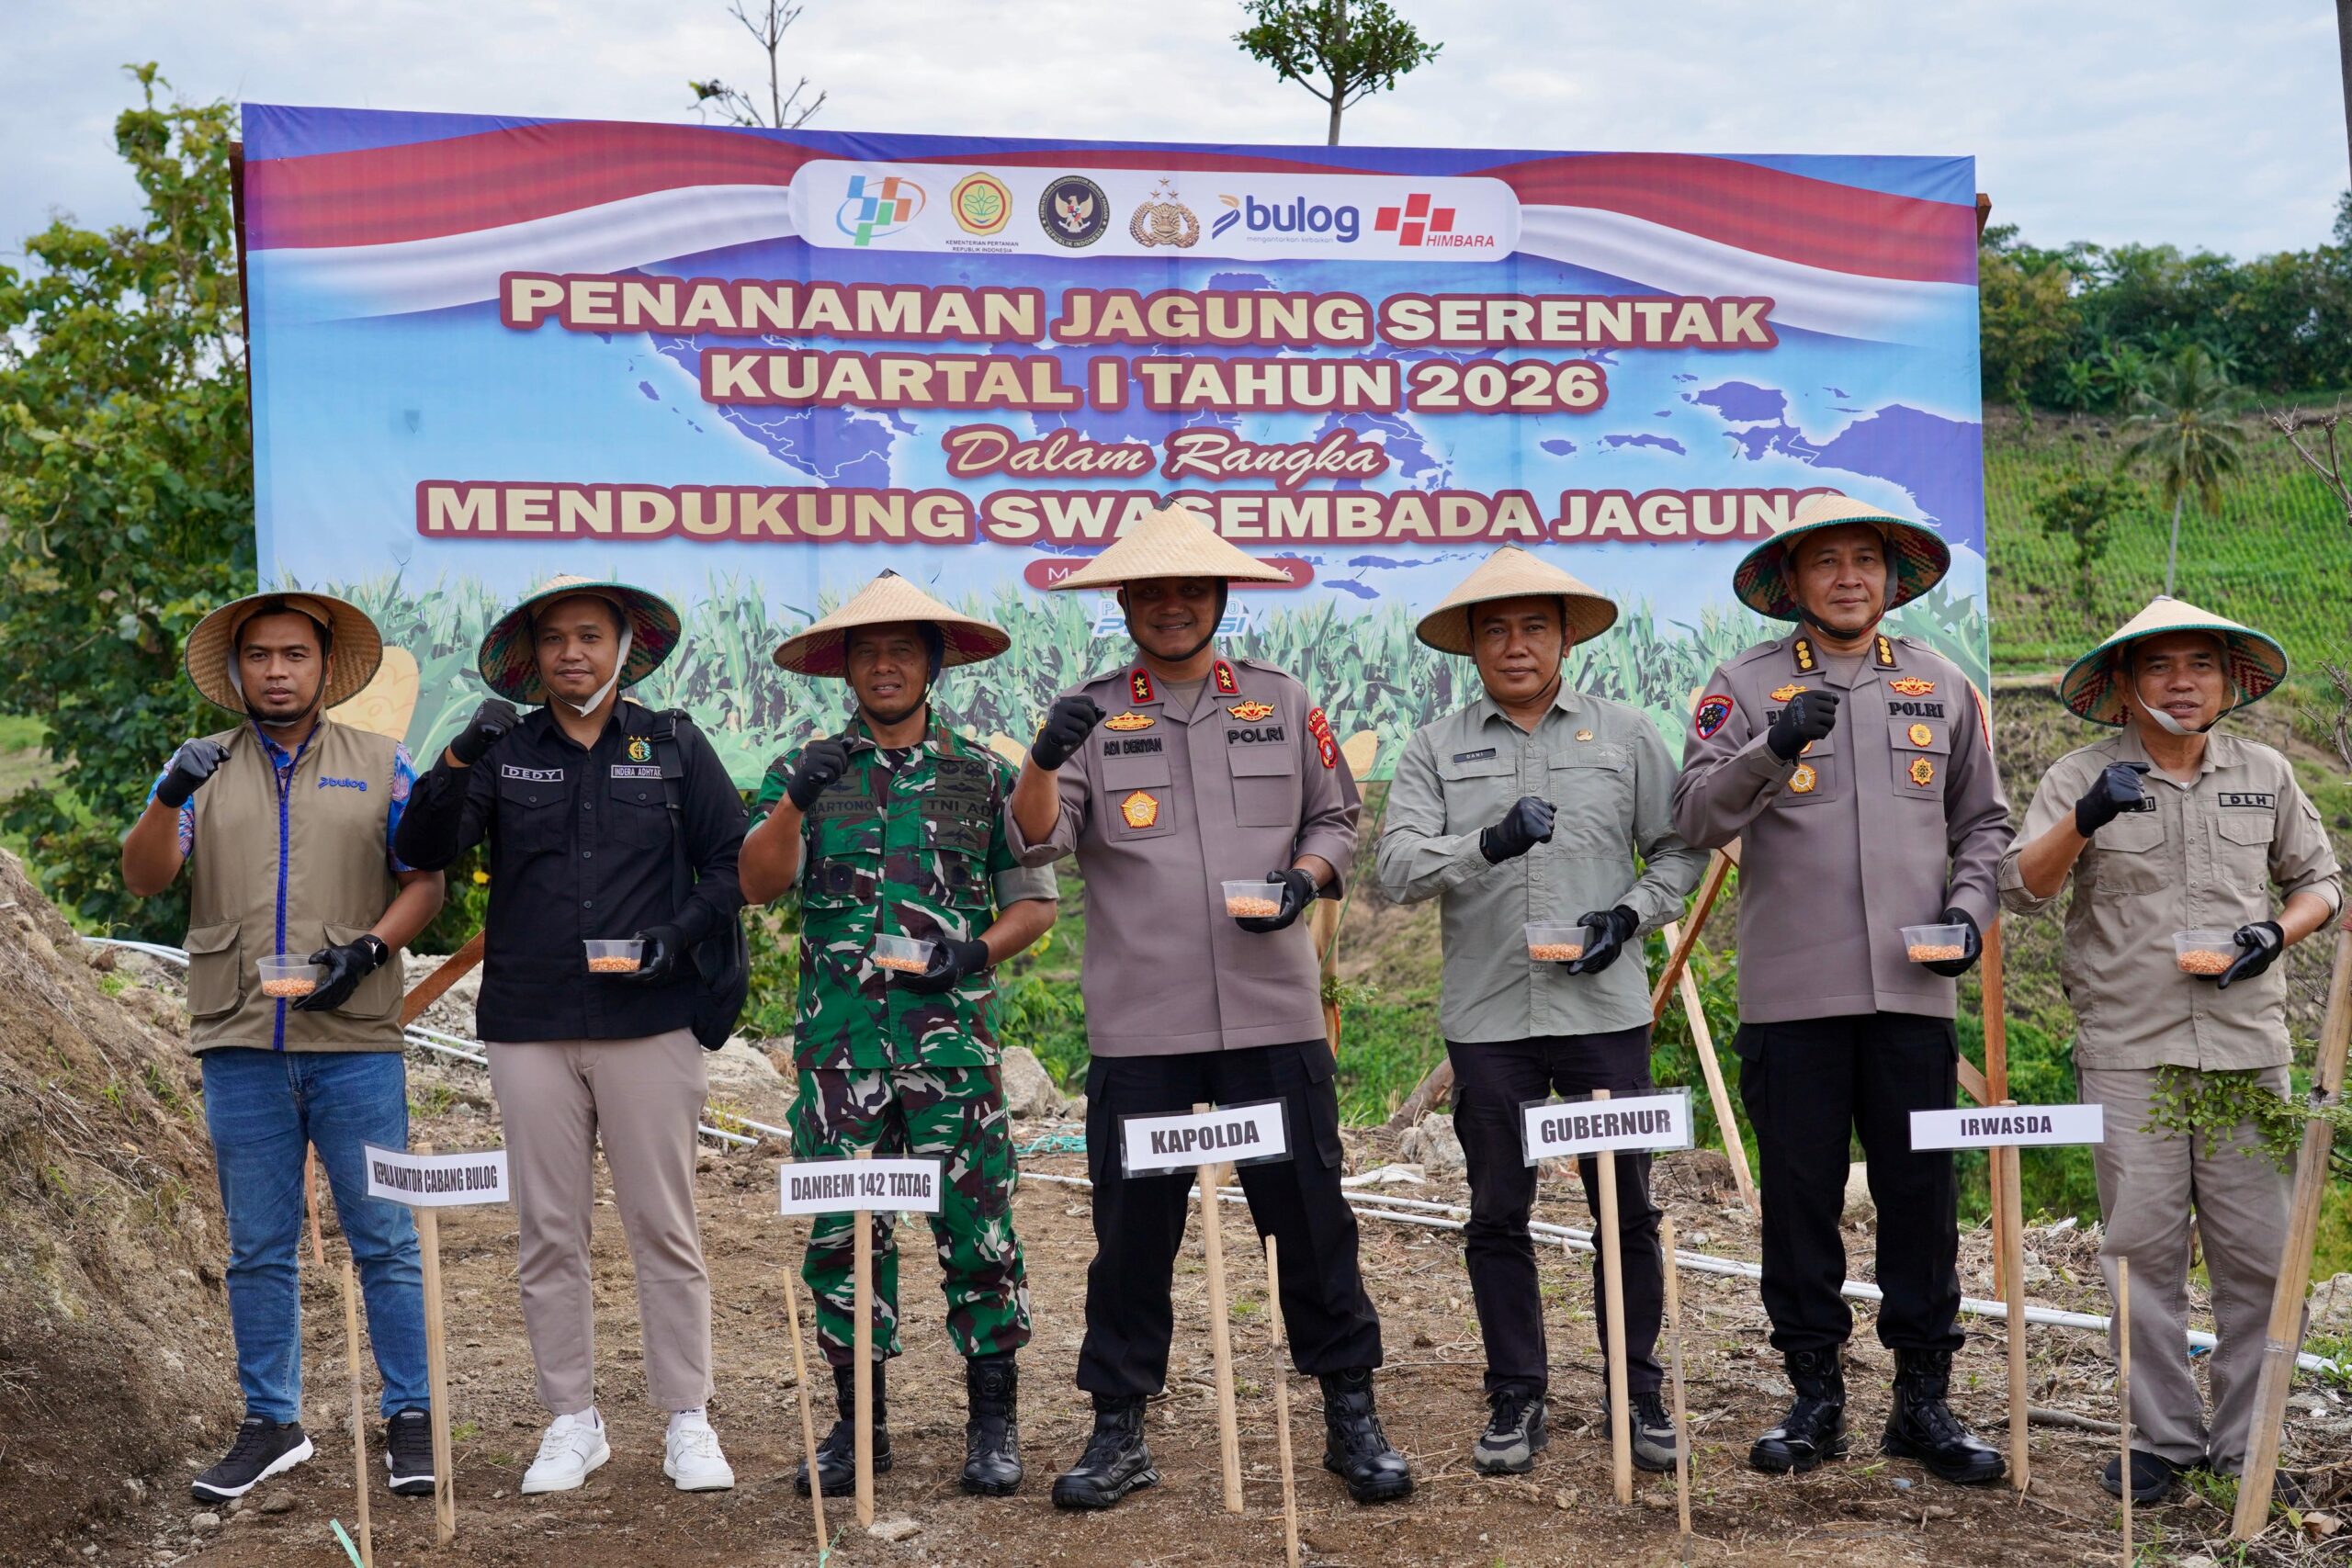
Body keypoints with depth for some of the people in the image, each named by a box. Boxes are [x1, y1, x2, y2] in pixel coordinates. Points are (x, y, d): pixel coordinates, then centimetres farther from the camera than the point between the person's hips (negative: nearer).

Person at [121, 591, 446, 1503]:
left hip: (355, 1043, -1)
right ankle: (271, 1425, 16)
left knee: (385, 1240, -1)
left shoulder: (381, 767, 9)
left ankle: (411, 1418, 7)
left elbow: (425, 882, 6)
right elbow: (142, 878, 0)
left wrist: (368, 948, -12)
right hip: (240, 1046, 2)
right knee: (259, 1249, 7)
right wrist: (169, 800, -19)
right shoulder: (203, 770, 11)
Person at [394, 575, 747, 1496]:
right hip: (530, 1028, 1)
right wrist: (457, 762, -21)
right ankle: (572, 1422, 17)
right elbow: (423, 850, -5)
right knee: (549, 1233, 6)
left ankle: (687, 1422, 10)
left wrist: (681, 935, -8)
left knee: (664, 1228, 2)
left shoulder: (673, 746, 6)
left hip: (647, 1022, -1)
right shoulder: (502, 754, 6)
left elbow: (732, 860, 8)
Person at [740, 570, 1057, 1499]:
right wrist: (795, 800, -17)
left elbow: (1034, 901, 11)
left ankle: (993, 1420, 9)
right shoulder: (806, 771, 10)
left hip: (952, 1038, -1)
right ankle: (858, 1418, 15)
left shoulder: (984, 776, 9)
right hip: (838, 1039, 1)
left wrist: (980, 948, -8)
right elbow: (757, 883, -2)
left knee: (975, 1223, -2)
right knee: (843, 1228, 4)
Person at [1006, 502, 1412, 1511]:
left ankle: (1350, 1417, 16)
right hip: (1139, 1023, -1)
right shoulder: (1090, 715, 6)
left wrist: (1306, 874, -4)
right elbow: (1036, 841, -5)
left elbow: (1336, 816, 16)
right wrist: (1045, 759, -24)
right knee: (1132, 1230, 4)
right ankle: (1119, 1431, 16)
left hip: (1274, 1013, 1)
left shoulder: (1282, 703, 10)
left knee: (1311, 1218, 4)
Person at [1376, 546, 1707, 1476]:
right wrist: (1488, 845, -23)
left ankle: (1638, 1393, 16)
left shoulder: (1626, 735, 9)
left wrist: (1630, 914, -6)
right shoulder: (1434, 750, 6)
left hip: (1605, 1009, 0)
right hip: (1487, 1016, 0)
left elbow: (1678, 848, 12)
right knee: (1498, 1214, 6)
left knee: (1625, 1209, 3)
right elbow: (1399, 869, -5)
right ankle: (1516, 1399, 18)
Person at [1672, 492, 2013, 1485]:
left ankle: (1923, 1401, 14)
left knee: (1922, 1194, 4)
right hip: (1790, 993, -2)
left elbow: (1984, 821, 18)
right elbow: (1697, 817, -7)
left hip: (1913, 989, 2)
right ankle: (1815, 1396, 15)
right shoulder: (1747, 686, 4)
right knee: (1799, 1197, 4)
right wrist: (1772, 748, -23)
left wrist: (1969, 910, 1)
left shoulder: (1942, 686, 13)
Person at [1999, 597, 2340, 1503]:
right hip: (2128, 1055, -2)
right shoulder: (2082, 779, 3)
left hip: (2247, 1052, 2)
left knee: (2257, 1253, 2)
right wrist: (2083, 823, -25)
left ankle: (2246, 1444, 13)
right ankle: (2161, 1439, 11)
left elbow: (2318, 881, 20)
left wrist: (2278, 931, -2)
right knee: (2144, 1250, 0)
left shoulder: (2266, 776, 11)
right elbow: (2019, 889, -7)